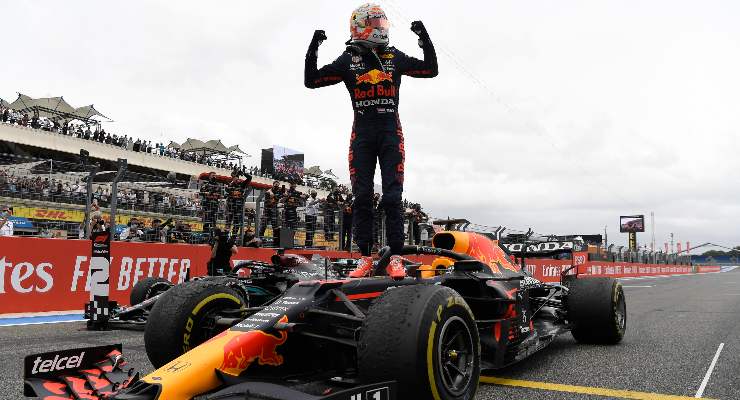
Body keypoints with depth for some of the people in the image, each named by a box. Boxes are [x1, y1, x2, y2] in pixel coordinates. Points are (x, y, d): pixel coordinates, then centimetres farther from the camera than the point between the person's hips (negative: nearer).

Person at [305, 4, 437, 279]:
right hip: (362, 134, 0)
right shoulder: (348, 60, 7)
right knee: (362, 197, -2)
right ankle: (365, 258, 4)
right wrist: (313, 49, -6)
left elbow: (431, 70, 15)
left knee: (392, 197, -5)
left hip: (391, 133, 0)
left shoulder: (395, 57, 10)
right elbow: (311, 81, 6)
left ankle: (395, 259, -3)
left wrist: (425, 39, 6)